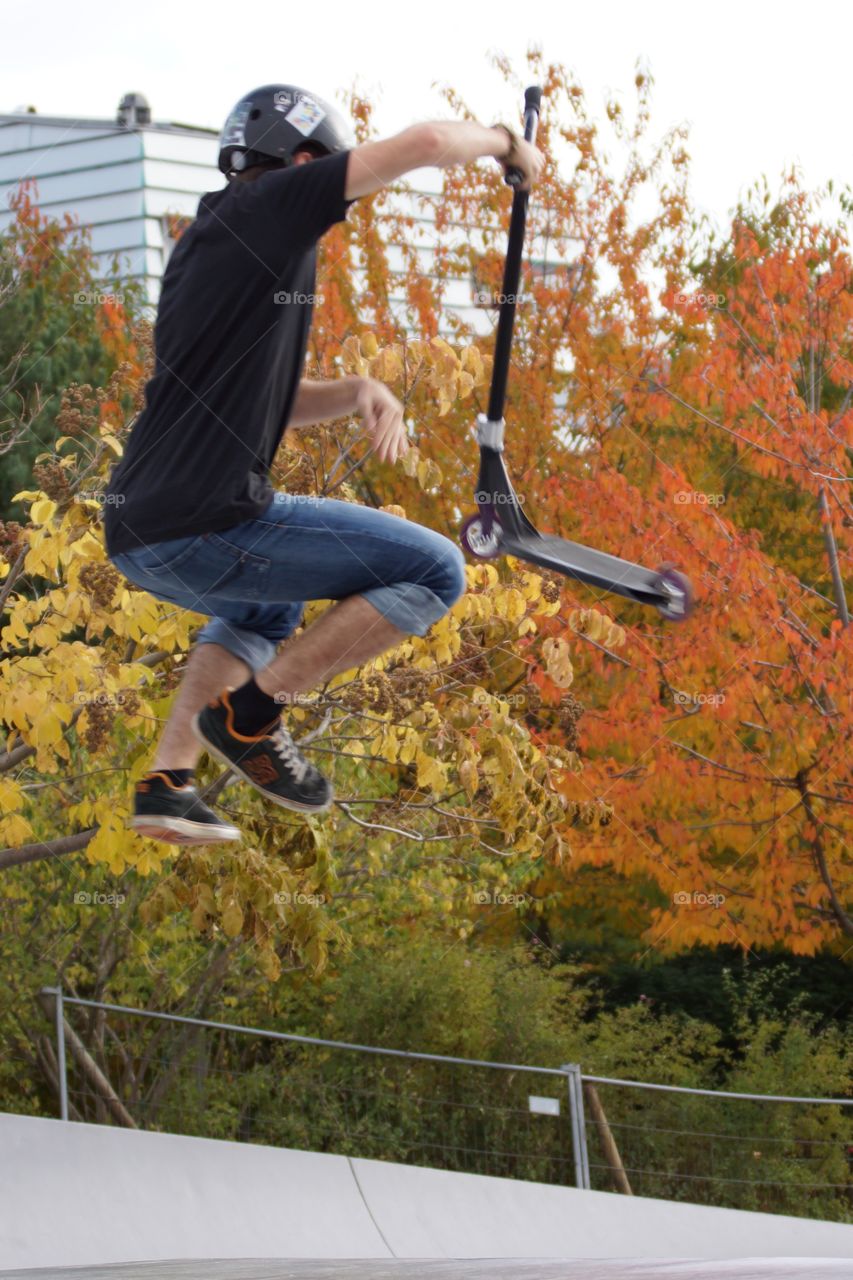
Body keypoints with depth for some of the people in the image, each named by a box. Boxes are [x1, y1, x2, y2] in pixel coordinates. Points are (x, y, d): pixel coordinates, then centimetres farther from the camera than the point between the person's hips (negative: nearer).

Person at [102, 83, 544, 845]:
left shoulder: (210, 241, 24)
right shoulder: (264, 207, -4)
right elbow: (427, 143, -8)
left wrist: (356, 394, 12)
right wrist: (507, 144, 11)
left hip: (136, 535, 10)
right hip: (203, 530, -10)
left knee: (269, 605, 39)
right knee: (435, 572, -5)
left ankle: (167, 783, 26)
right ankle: (251, 714, -4)